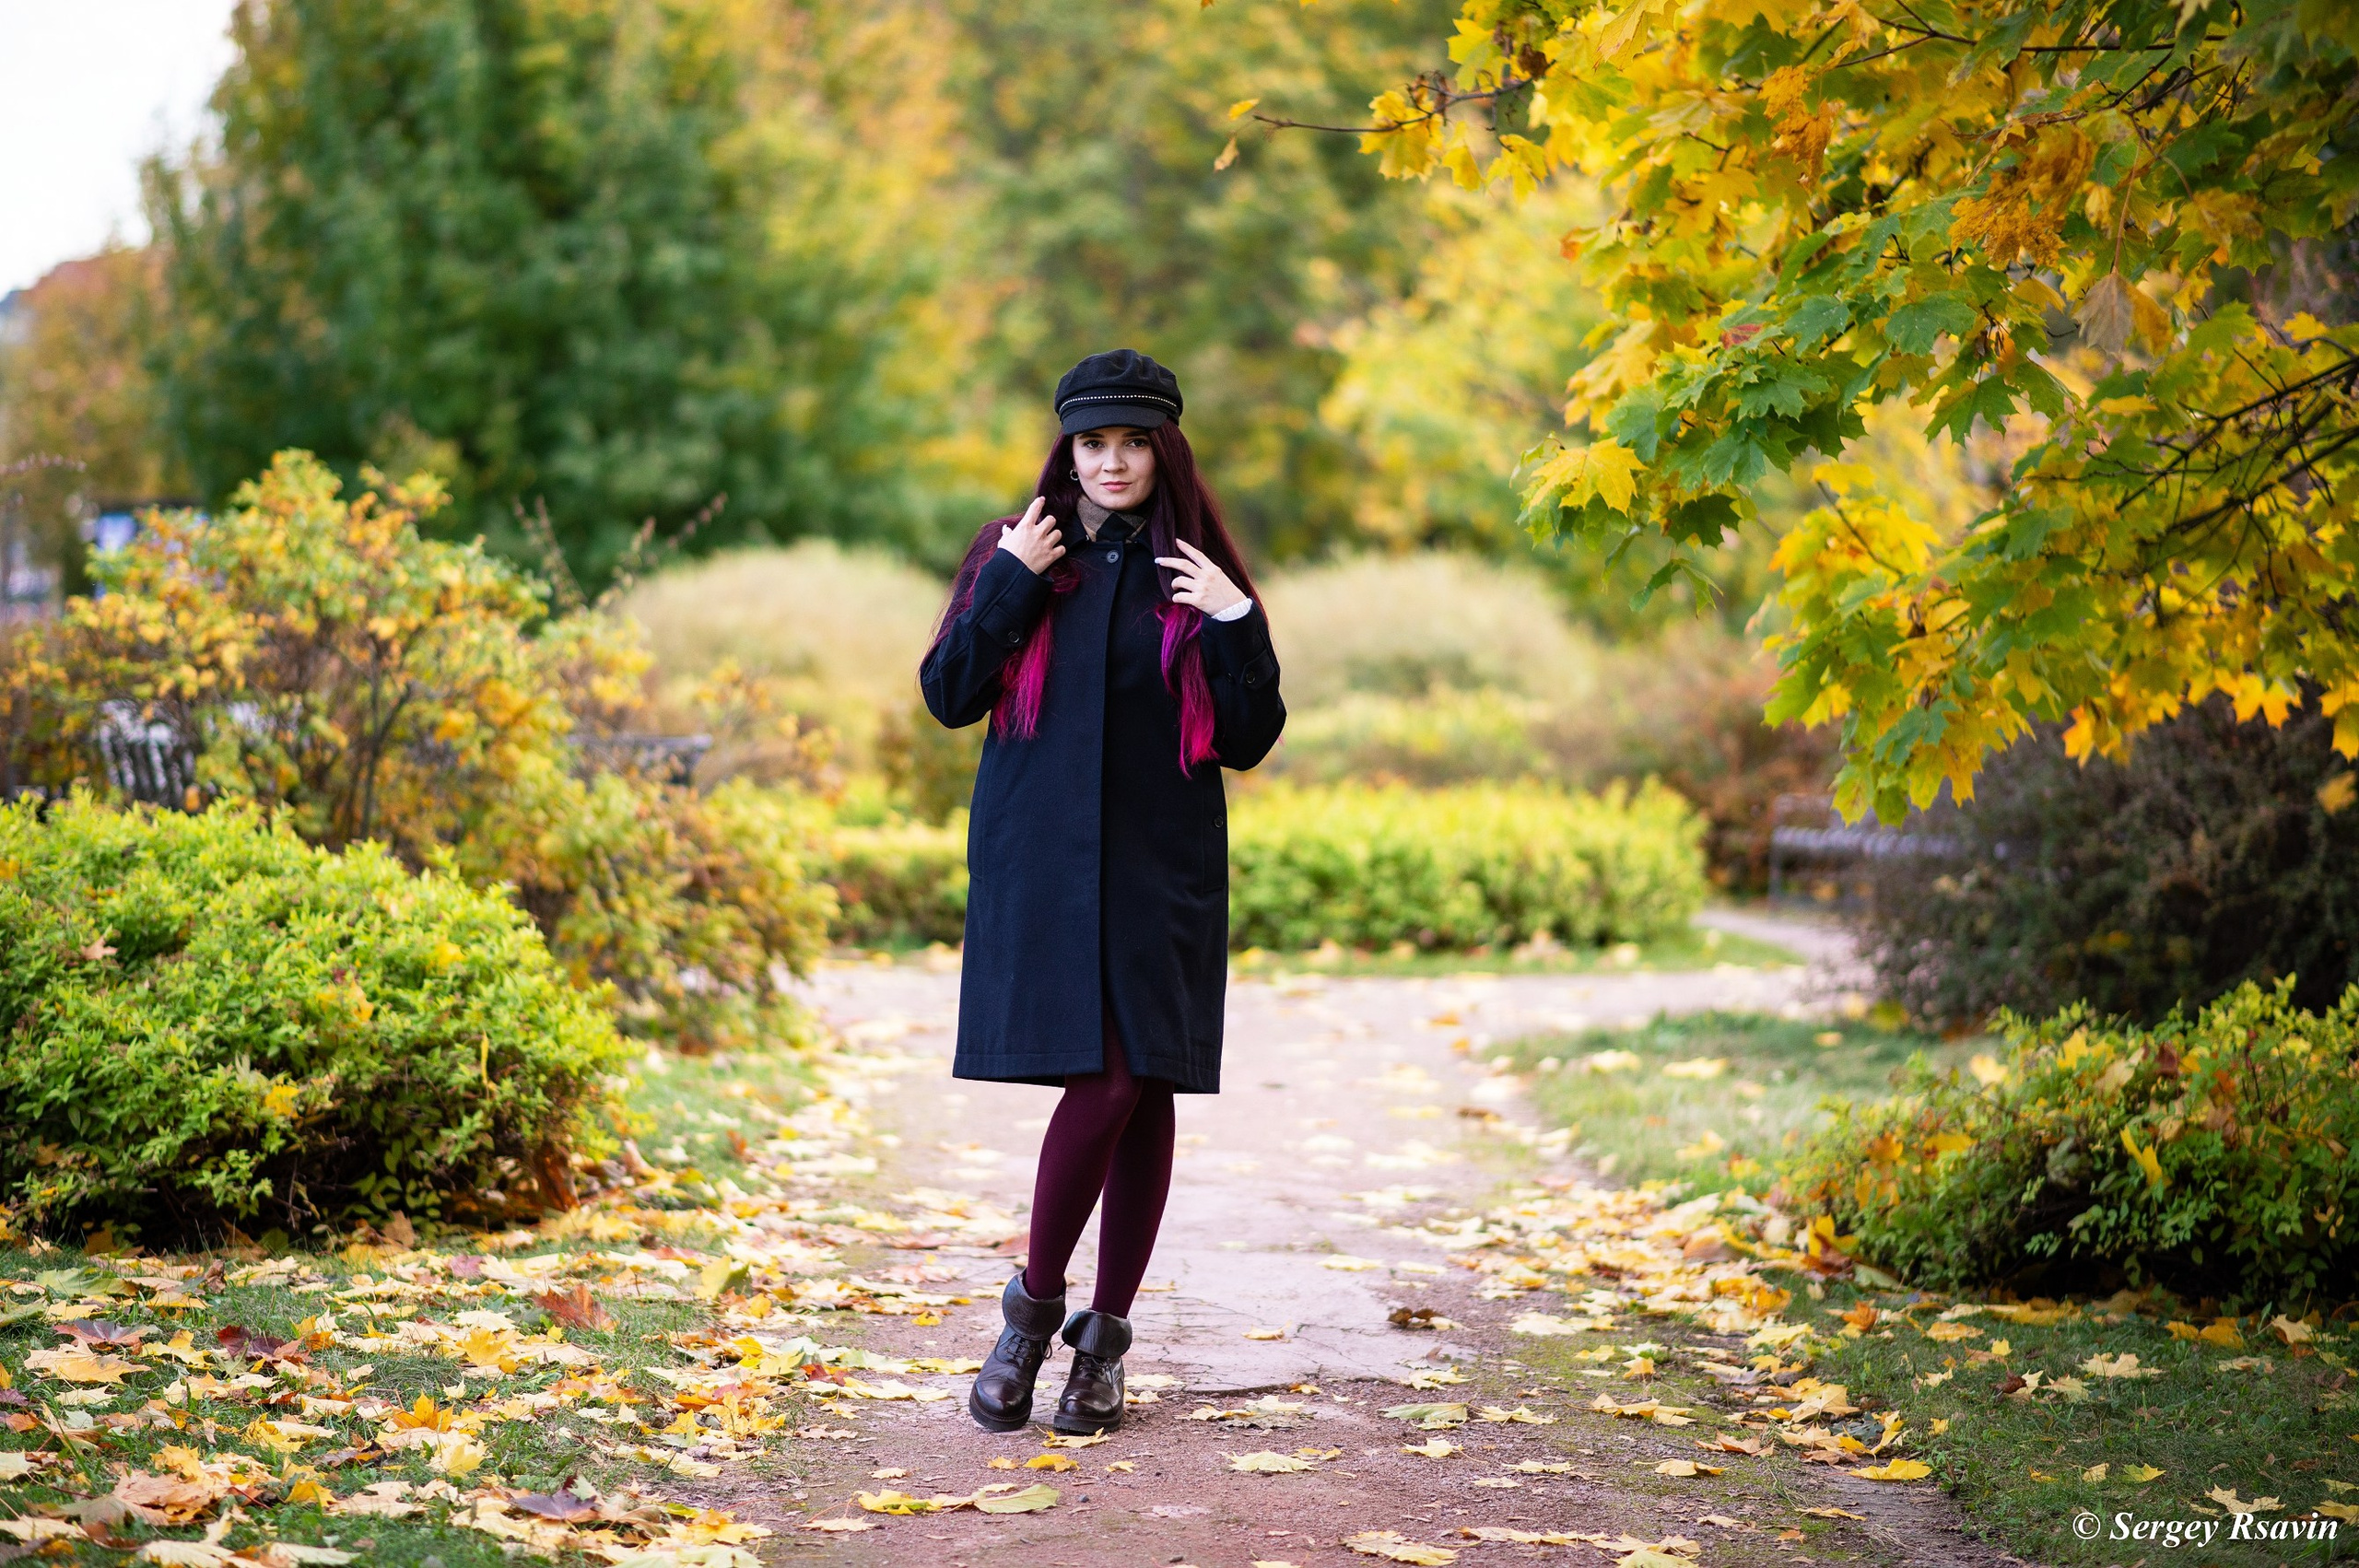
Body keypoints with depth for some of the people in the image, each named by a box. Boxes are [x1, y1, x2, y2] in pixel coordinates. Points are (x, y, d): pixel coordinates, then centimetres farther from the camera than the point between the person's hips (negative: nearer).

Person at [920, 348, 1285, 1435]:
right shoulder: (1014, 552, 7)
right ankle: (1036, 1304, 8)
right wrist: (1011, 586, -9)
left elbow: (1247, 743, 4)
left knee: (1145, 1087, 0)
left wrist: (1237, 630, -10)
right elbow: (948, 696, -1)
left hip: (1159, 867, 1)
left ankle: (1106, 1335, 13)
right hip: (1040, 862, -1)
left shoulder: (1197, 574, 6)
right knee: (1102, 1080, -12)